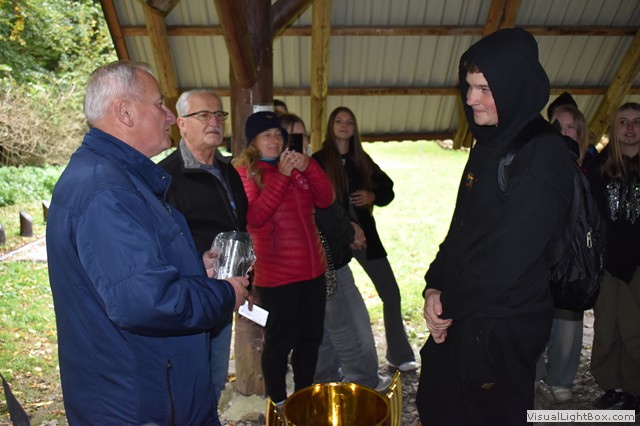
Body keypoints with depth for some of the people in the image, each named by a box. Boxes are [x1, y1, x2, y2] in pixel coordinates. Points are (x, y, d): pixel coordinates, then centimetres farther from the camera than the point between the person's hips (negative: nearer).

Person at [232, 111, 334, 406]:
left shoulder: (296, 166, 11)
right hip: (276, 274, -6)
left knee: (311, 336, 16)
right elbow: (254, 217, -18)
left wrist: (308, 167, -11)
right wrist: (281, 175, -21)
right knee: (280, 342, 5)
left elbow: (325, 200, 4)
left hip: (312, 268, 6)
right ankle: (278, 403, 26)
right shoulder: (244, 171, -4)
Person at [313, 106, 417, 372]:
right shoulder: (320, 160, -1)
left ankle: (398, 355, 18)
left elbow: (387, 188, 14)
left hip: (364, 232, 4)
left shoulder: (361, 159, 10)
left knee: (390, 291, 2)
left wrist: (372, 196, -7)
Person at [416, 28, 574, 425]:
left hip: (504, 331, -8)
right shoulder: (489, 147, 9)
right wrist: (435, 286, -1)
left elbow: (509, 256, -23)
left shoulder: (545, 154, -18)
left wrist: (449, 303, -11)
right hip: (460, 319, 8)